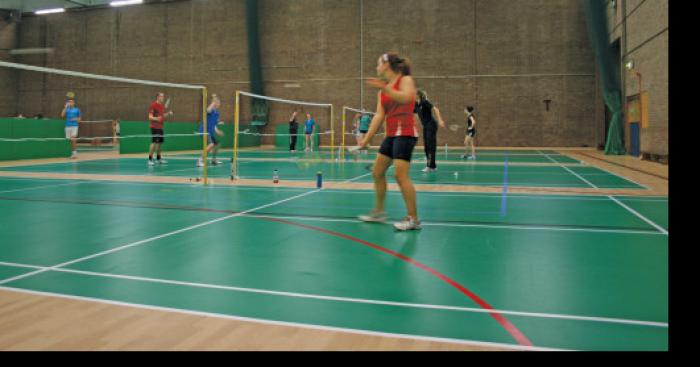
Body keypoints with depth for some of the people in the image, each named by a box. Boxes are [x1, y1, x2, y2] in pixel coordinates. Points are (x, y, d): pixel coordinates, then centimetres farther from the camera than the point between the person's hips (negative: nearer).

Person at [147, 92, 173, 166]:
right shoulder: (153, 105, -10)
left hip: (160, 127, 8)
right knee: (154, 142, -12)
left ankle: (159, 158, 21)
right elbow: (150, 117, -14)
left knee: (160, 142, 12)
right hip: (155, 127, -8)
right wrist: (156, 118, -33)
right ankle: (150, 159, -10)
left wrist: (168, 114, 7)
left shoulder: (162, 106, 14)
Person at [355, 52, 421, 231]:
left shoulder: (405, 80, -5)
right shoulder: (382, 91, 14)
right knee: (377, 172, 11)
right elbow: (379, 116, 8)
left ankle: (413, 219, -7)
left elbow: (405, 98, -26)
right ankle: (378, 212, 24)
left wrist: (385, 88, -32)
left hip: (405, 133, -8)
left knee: (401, 175, -15)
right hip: (391, 135, 8)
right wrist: (366, 139, 2)